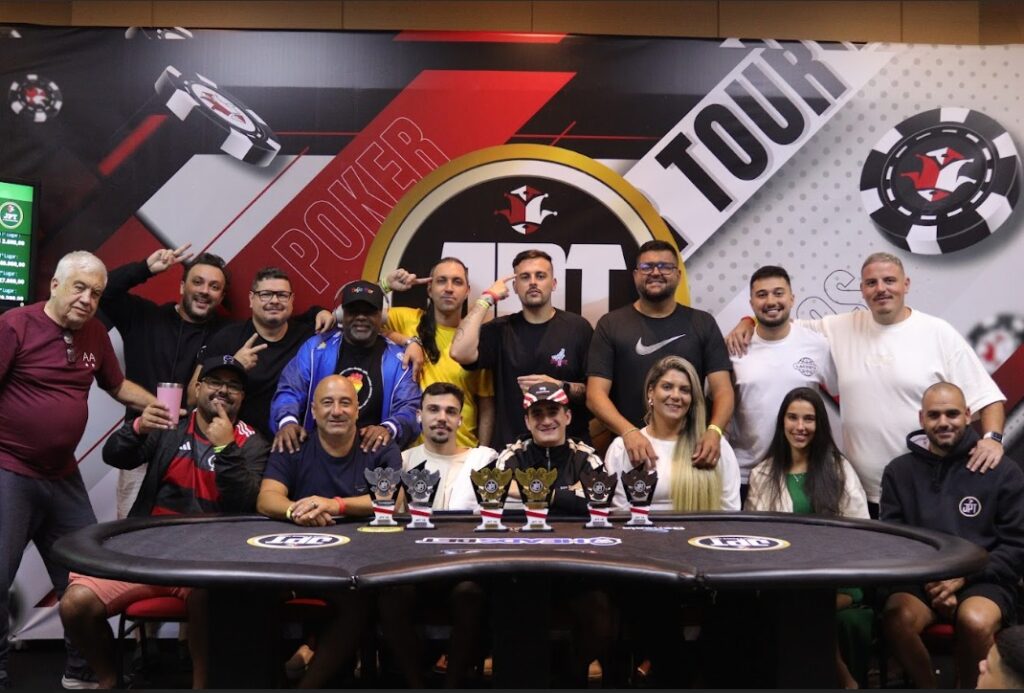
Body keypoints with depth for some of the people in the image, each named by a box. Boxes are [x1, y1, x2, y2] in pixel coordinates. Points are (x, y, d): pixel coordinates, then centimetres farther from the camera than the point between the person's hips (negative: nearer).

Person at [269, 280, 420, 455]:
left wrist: (389, 429, -26)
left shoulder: (398, 359, 5)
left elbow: (409, 408, -2)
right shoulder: (316, 347, 8)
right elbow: (289, 391, 1)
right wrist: (288, 422, -23)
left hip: (370, 450, 0)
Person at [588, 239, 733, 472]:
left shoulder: (703, 323, 5)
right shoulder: (611, 325, 1)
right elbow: (595, 394, -6)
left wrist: (714, 431, -20)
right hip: (630, 450, -1)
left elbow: (722, 389, 0)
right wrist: (628, 432, -23)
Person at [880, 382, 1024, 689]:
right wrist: (927, 580, -9)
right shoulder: (899, 471, 9)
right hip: (919, 579, 1)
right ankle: (927, 686, -3)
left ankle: (970, 686, -3)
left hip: (983, 581, -1)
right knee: (897, 618, -31)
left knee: (976, 622, -34)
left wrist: (962, 578, -10)